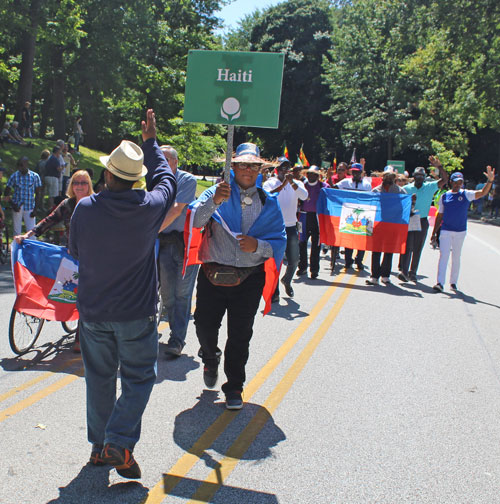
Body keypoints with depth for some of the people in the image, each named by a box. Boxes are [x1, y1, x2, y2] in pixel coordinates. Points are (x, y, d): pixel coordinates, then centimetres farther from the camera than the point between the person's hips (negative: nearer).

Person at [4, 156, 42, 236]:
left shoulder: (35, 176, -3)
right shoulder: (14, 176, -2)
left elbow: (37, 194, 1)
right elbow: (7, 193, 3)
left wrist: (35, 209, -4)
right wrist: (13, 205, -9)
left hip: (30, 208, -1)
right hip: (17, 208, 1)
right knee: (16, 231, 9)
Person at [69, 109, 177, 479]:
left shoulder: (86, 208, -11)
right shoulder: (150, 207, -14)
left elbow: (75, 250, 5)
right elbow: (166, 179, 8)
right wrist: (152, 143, 19)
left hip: (92, 311, 2)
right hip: (136, 312, -2)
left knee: (99, 377, 16)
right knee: (138, 378, 11)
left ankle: (99, 446, 26)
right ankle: (119, 442, 0)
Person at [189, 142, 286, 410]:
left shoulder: (269, 203, 8)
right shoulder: (217, 192, 2)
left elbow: (280, 242, 3)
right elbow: (195, 220, -14)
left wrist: (258, 245, -17)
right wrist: (214, 201, -31)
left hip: (249, 279, 1)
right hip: (213, 274, -1)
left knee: (240, 335, 6)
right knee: (204, 325, 3)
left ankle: (234, 387, 24)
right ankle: (210, 359, 38)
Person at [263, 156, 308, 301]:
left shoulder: (296, 183, 7)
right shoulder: (270, 183, 0)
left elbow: (304, 196, -12)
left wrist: (292, 182, -23)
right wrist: (283, 184, -26)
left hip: (291, 226, 3)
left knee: (294, 259, 6)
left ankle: (287, 281, 35)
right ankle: (275, 292, 9)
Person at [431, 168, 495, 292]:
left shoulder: (466, 194, 1)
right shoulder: (444, 196, 4)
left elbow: (482, 193, -14)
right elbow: (439, 215, 8)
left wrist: (490, 180, -30)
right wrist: (434, 232, 7)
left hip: (460, 231, 1)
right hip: (446, 230, 0)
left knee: (456, 257, 10)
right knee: (443, 255, -9)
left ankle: (453, 282, 22)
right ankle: (440, 283, -12)